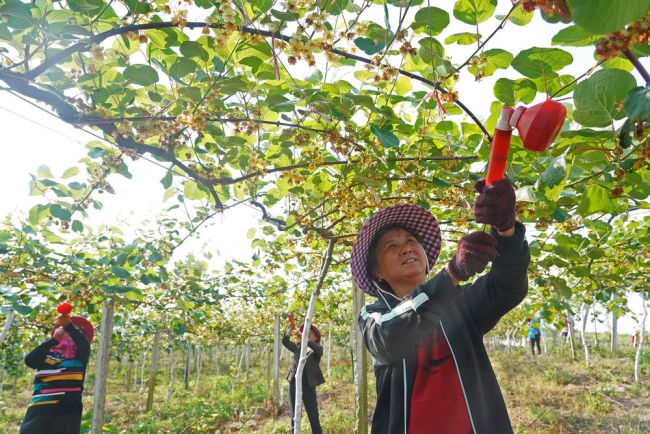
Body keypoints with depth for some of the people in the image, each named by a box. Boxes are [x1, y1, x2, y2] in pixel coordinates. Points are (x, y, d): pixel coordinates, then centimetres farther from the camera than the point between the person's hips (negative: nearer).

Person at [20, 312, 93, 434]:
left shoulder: (80, 354, 14)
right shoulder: (47, 351, 18)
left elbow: (85, 344, -9)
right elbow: (29, 361, -2)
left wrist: (69, 325, -25)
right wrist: (54, 340, -13)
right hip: (39, 408, 1)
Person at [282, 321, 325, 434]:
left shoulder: (317, 349, 6)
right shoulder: (298, 347, 17)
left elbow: (317, 348, -18)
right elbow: (285, 342, 5)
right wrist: (290, 329, -11)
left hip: (308, 385, -3)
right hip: (294, 383, 4)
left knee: (313, 415, -3)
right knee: (294, 415, 8)